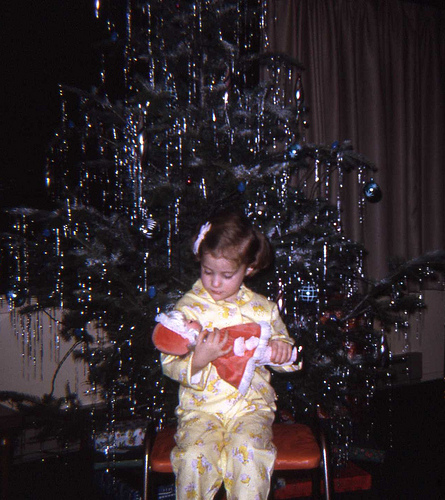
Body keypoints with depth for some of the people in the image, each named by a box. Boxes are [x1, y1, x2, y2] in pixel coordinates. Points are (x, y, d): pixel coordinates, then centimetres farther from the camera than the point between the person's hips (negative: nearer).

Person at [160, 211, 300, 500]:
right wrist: (199, 360, -21)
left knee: (247, 449, -28)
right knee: (194, 455, -27)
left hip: (251, 404, 1)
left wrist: (281, 349, -5)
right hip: (201, 407, 0)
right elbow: (170, 365, -1)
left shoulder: (262, 308, 7)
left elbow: (287, 360, 19)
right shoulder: (188, 307, 1)